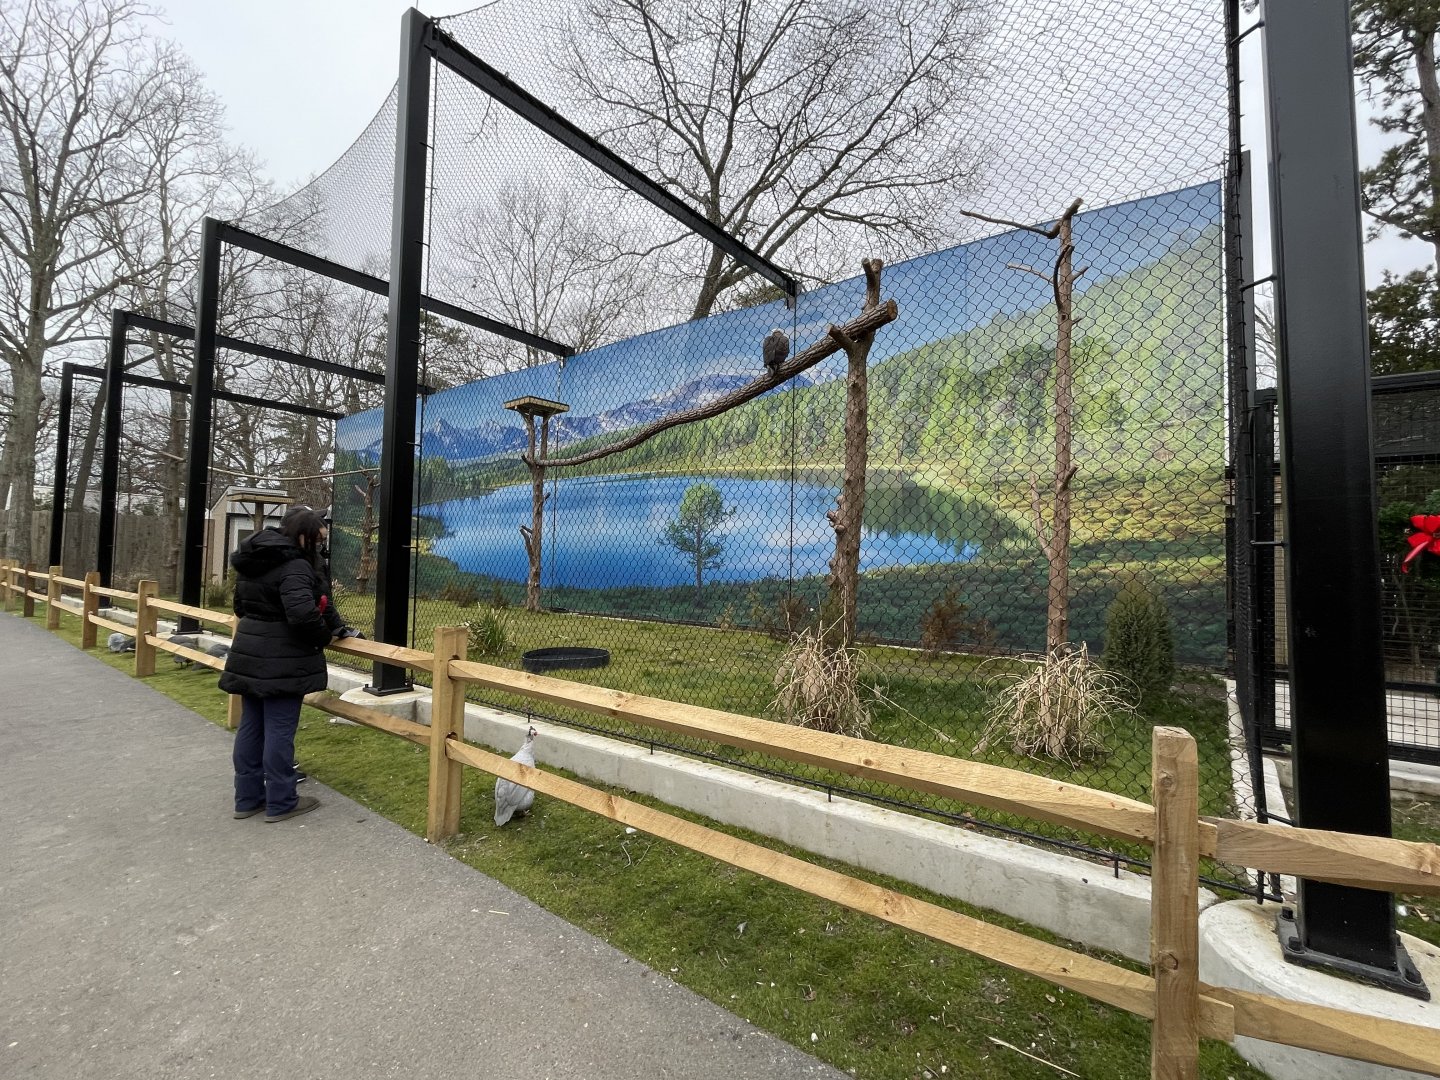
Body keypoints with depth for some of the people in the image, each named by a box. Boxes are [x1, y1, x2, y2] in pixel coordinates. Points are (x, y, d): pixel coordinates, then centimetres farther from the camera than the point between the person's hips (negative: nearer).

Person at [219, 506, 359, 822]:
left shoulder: (251, 562, 11)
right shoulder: (295, 566, -21)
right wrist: (324, 637, -11)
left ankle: (247, 798, 26)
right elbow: (304, 613, -31)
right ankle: (281, 803, 12)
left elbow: (241, 605, 22)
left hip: (249, 656, 9)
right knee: (279, 730, 0)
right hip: (281, 662, -9)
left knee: (251, 726, 16)